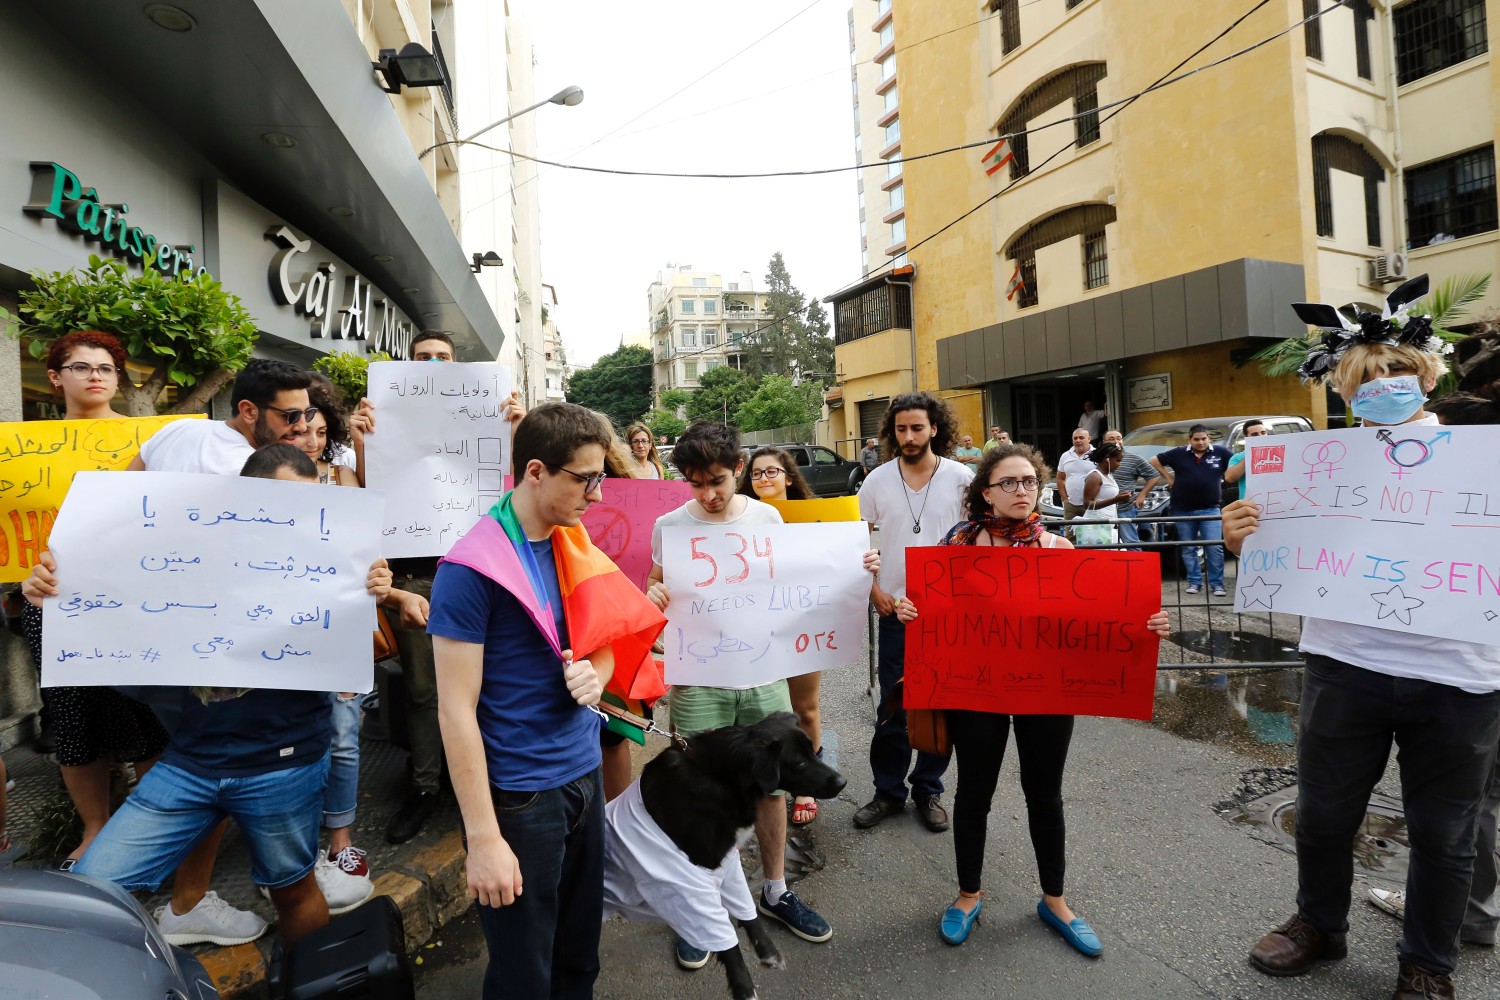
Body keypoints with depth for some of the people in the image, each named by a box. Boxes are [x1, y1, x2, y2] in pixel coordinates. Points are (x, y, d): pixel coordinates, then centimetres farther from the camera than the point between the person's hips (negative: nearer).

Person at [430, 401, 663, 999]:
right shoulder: (471, 569, -18)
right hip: (518, 793, -6)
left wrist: (596, 675, -9)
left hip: (585, 773, 7)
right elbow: (456, 709, -18)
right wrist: (482, 837, -18)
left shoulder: (575, 547, 4)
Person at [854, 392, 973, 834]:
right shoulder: (878, 480, 1)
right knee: (892, 709, 7)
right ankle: (889, 792, 24)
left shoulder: (961, 478, -3)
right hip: (896, 611, 1)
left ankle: (928, 790, 29)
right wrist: (874, 591, -3)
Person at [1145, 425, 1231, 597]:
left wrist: (1224, 477, 1)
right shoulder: (1179, 453, -1)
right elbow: (1154, 461, 9)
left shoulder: (1220, 452, -1)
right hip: (1183, 510, 1)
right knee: (1188, 549, 9)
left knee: (1215, 548, -3)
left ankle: (1217, 583, 7)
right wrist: (1168, 477, 4)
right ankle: (1194, 581, 19)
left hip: (1210, 509, -1)